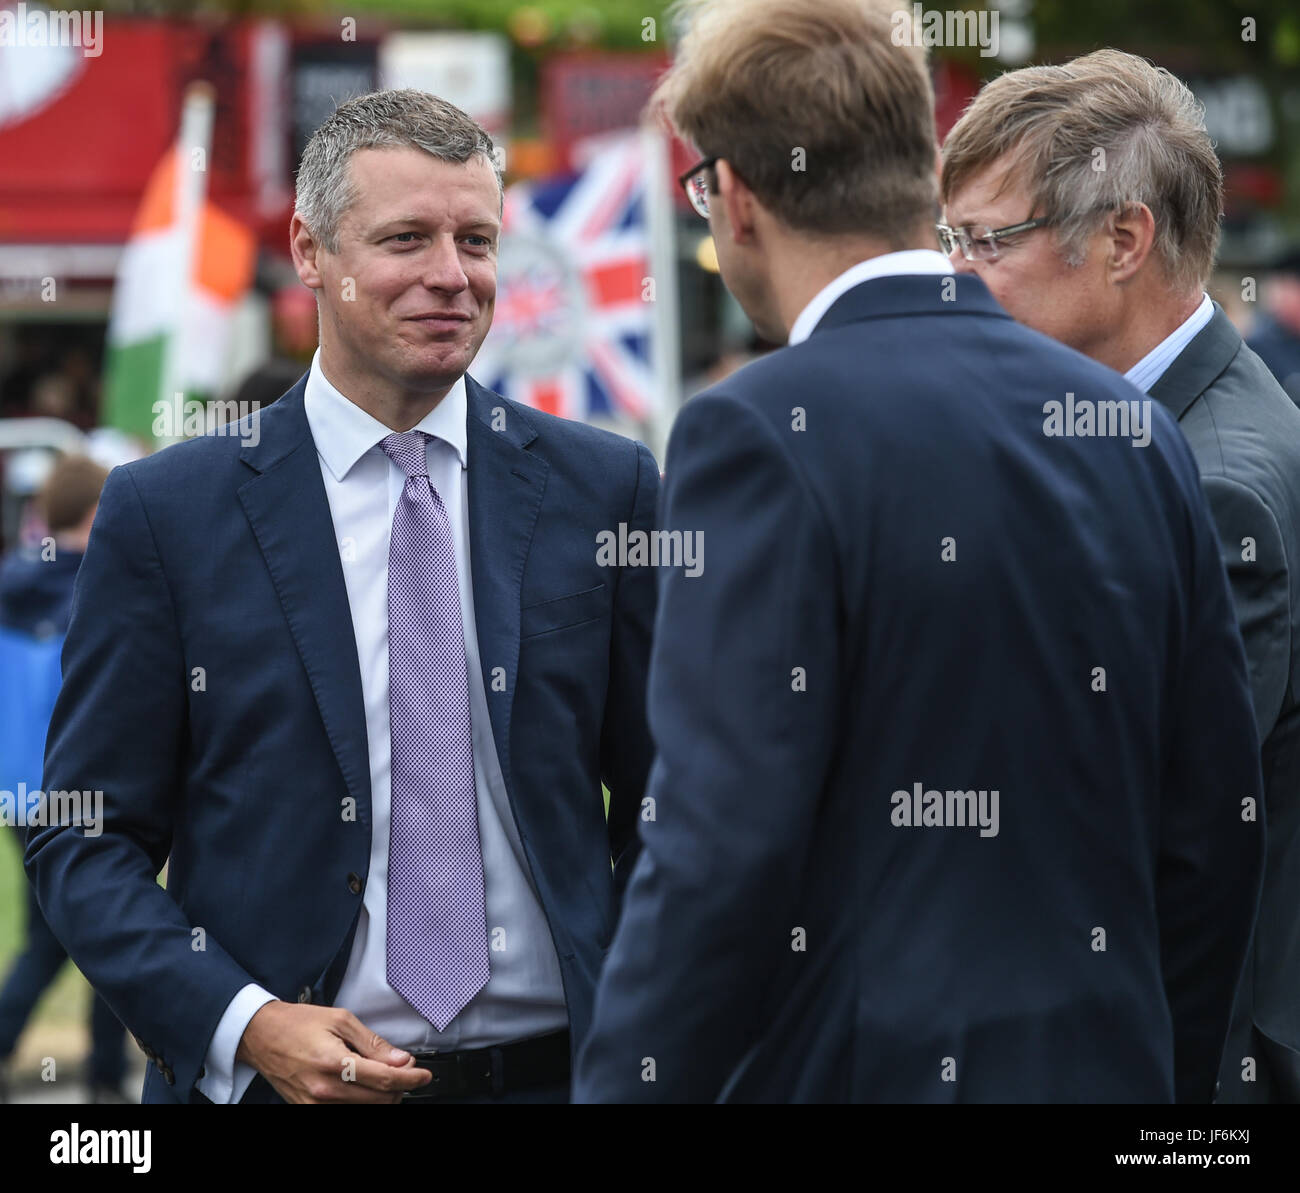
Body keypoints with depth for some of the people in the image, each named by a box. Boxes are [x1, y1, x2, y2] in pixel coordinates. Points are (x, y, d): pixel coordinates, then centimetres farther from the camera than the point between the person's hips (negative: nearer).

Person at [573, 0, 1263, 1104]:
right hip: (1107, 1070, 7)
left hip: (855, 1066, -7)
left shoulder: (761, 435, -12)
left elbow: (719, 852, -18)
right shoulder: (1139, 432, 7)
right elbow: (1210, 834, 11)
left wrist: (625, 1085, -11)